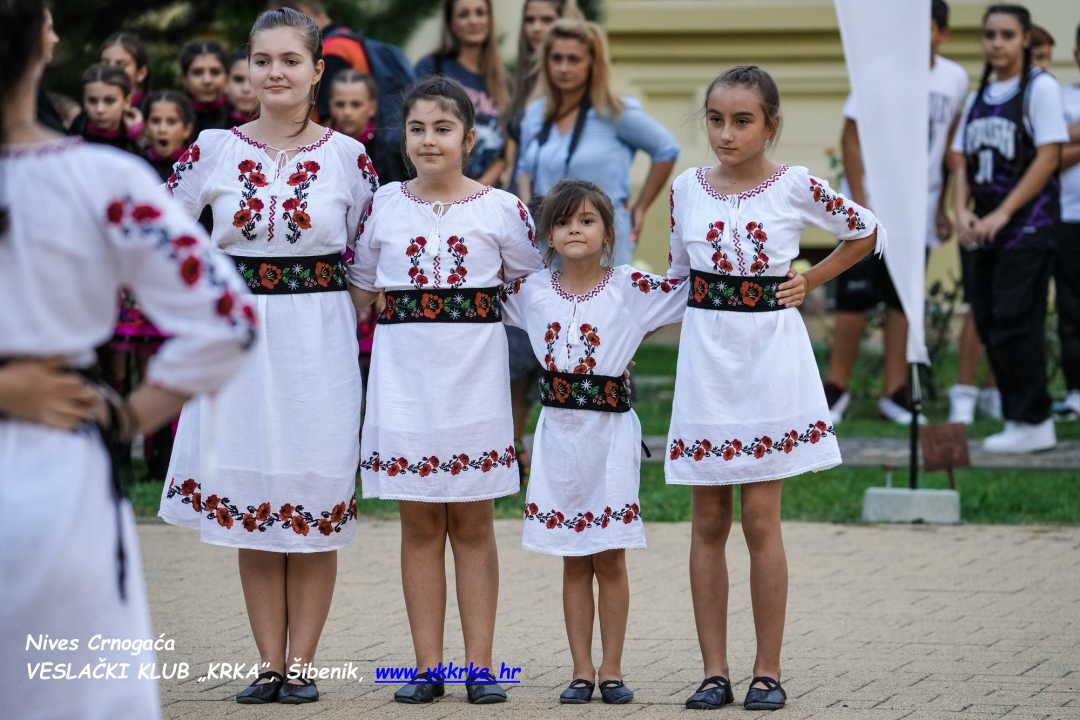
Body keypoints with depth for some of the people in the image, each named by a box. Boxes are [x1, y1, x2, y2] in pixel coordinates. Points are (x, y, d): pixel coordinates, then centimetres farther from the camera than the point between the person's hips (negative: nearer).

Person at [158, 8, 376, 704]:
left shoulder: (347, 157, 0)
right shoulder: (215, 150, 2)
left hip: (319, 344, -1)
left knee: (315, 506, 0)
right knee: (248, 500, 4)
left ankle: (302, 665, 8)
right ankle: (270, 665, 11)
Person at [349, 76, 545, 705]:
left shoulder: (501, 210, 0)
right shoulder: (384, 205, 5)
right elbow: (360, 288, 15)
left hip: (474, 377, -1)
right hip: (405, 378, 1)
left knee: (473, 524, 4)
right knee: (420, 524, 5)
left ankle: (479, 665, 8)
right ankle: (428, 666, 8)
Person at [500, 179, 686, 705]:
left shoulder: (631, 289, -5)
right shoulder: (532, 292, 3)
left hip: (610, 431, -2)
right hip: (558, 432, 2)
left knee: (610, 558, 3)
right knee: (573, 561, 7)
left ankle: (612, 670, 10)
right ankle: (581, 670, 11)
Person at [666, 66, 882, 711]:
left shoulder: (796, 187, -4)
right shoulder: (687, 189, 4)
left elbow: (867, 231, 10)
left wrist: (810, 282, 4)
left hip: (769, 356, -3)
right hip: (706, 358, 3)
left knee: (761, 519, -3)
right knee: (709, 522, 4)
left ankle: (769, 670, 4)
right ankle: (715, 670, 9)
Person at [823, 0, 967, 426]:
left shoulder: (954, 79, 4)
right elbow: (851, 139, -6)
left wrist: (941, 206, 13)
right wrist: (860, 205, -11)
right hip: (872, 207, -4)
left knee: (904, 302, 6)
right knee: (855, 301, -2)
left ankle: (895, 393, 12)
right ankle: (836, 389, 11)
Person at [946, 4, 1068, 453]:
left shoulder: (1040, 88, -5)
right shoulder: (978, 97, 15)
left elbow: (1048, 157, -11)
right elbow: (961, 159, 16)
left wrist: (1002, 214, -16)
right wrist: (962, 210, -2)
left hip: (1028, 222, -7)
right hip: (986, 228, 7)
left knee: (1014, 323, -12)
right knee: (989, 323, 4)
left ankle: (1032, 422, -7)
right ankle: (1017, 417, 10)